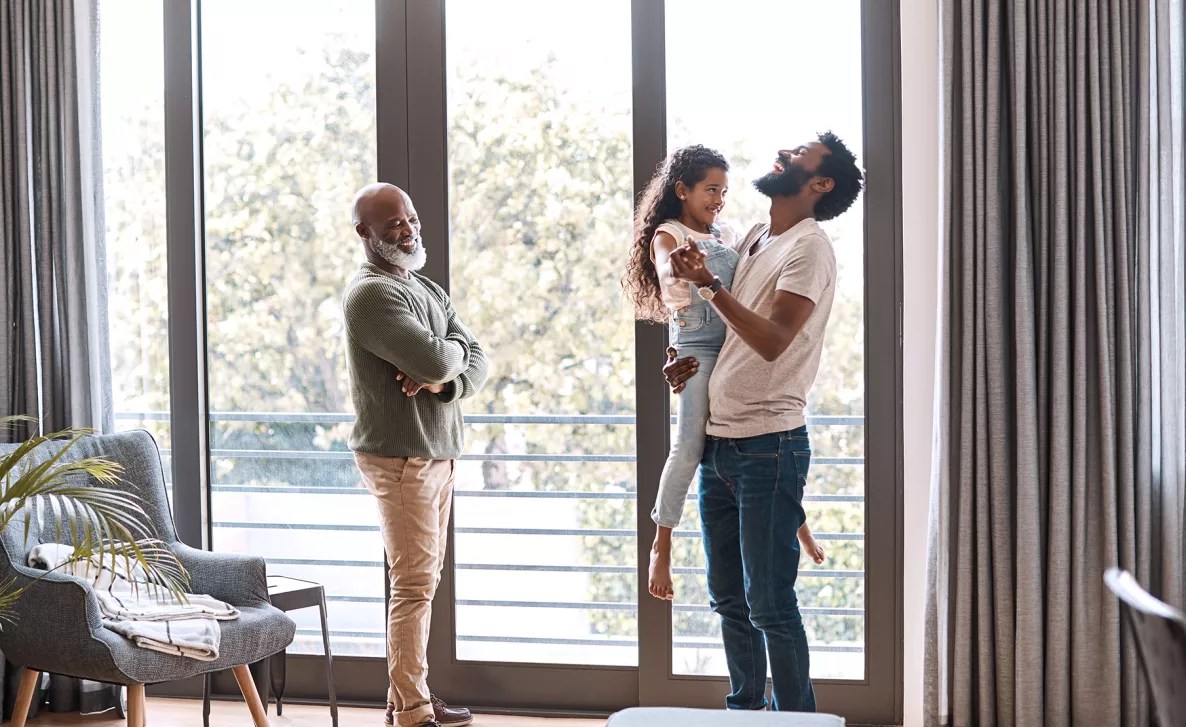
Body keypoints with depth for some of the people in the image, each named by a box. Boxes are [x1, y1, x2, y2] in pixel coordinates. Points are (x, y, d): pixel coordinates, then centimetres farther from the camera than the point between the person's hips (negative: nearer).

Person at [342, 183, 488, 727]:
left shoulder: (429, 290, 16)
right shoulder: (371, 293, -13)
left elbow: (476, 362, 8)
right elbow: (435, 359, -25)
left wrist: (444, 380, -13)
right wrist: (454, 348, -2)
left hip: (437, 454, 9)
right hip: (400, 457, -9)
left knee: (423, 580, 13)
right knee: (414, 584, -8)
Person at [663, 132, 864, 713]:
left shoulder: (809, 247, -9)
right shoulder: (751, 240, 16)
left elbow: (772, 341, -19)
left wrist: (708, 283, -23)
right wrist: (686, 361, 8)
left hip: (768, 446, -8)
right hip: (718, 442, 8)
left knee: (769, 604, -6)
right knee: (729, 600, 14)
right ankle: (744, 712, 25)